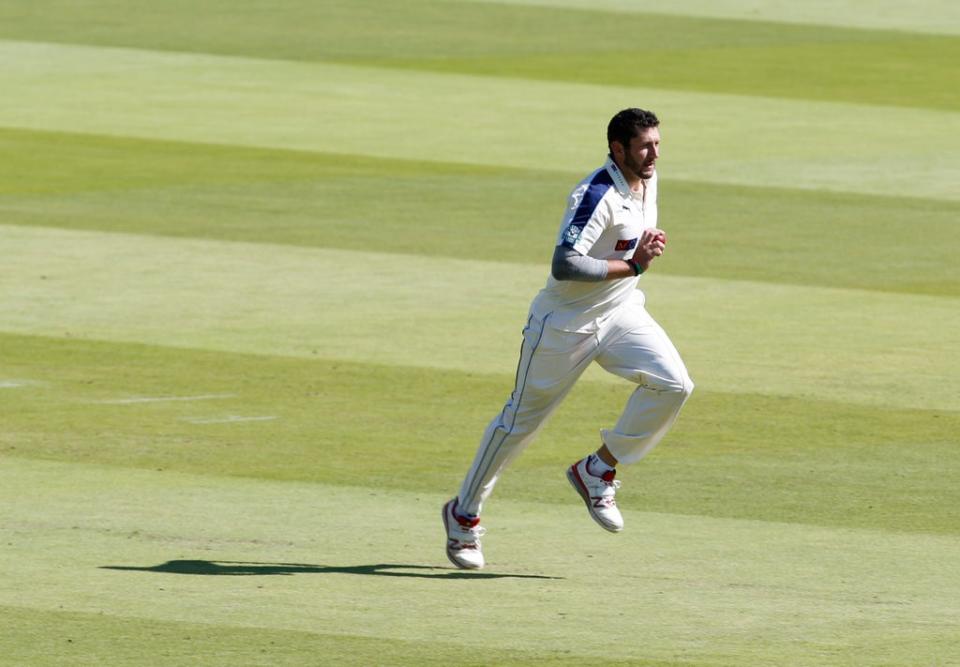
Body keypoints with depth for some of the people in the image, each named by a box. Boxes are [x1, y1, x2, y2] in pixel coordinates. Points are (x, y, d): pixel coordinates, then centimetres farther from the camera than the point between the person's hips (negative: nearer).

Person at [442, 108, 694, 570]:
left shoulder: (647, 180, 2)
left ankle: (598, 470, 1)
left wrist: (647, 248, 4)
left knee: (673, 383, -16)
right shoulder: (597, 196, -25)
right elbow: (564, 265, -35)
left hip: (621, 314, 7)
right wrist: (632, 264, -31)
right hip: (566, 322, -7)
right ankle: (464, 513, 22)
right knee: (522, 418, 5)